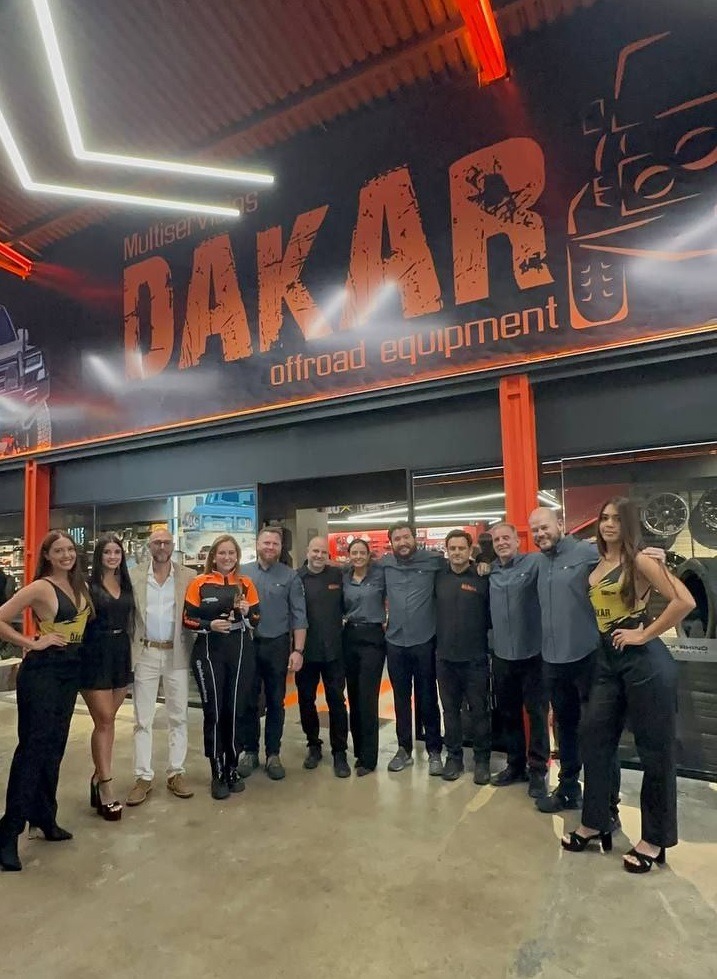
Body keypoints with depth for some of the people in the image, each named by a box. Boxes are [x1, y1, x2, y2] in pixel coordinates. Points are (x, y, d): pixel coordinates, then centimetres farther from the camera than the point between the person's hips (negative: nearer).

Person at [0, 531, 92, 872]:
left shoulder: (80, 586, 8)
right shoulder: (40, 587, -13)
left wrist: (72, 644, 7)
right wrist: (32, 642, -13)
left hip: (70, 670, 7)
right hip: (42, 670, -7)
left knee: (54, 747, 15)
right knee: (33, 746, -4)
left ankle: (44, 818, 29)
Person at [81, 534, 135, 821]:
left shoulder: (126, 584, 9)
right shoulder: (89, 584, -7)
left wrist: (129, 652, 9)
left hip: (121, 652, 5)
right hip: (96, 654, -5)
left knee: (108, 720, 13)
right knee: (104, 721, -3)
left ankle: (98, 776, 26)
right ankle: (105, 787, 5)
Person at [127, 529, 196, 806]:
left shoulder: (188, 576, 0)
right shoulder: (133, 576, 0)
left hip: (176, 653, 1)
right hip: (144, 653, 0)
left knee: (178, 716, 9)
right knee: (142, 719, 8)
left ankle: (176, 773, 23)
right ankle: (143, 776, 20)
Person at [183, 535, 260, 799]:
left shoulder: (245, 584, 6)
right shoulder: (199, 583, -1)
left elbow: (256, 620, 8)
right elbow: (187, 619, -1)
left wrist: (246, 613, -13)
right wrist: (210, 625, -18)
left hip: (241, 653, 2)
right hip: (209, 653, -2)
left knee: (236, 711, 8)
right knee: (213, 712, 2)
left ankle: (232, 768, 25)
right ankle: (217, 773, 17)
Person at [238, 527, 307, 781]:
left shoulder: (290, 576, -2)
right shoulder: (242, 573, 1)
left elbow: (298, 616, -3)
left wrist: (298, 650, -8)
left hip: (277, 646, 0)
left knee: (276, 702, 10)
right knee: (248, 701, 11)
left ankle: (273, 754, 24)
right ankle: (249, 751, 27)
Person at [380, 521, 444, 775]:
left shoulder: (433, 560, -8)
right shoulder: (384, 564, 2)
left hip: (424, 642, -3)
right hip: (395, 643, 3)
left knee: (427, 700, 8)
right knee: (401, 699, 14)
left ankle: (434, 752, 24)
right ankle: (404, 749, 29)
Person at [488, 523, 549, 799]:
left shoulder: (534, 563, -8)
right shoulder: (490, 571, 7)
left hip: (532, 653, -5)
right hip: (501, 655, 5)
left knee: (537, 713, 6)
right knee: (508, 713, 16)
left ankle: (538, 770, 21)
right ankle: (515, 764, 33)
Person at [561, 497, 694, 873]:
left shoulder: (640, 561, -10)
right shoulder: (598, 563, 9)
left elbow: (685, 601, -19)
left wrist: (645, 634, -15)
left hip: (643, 660, -7)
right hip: (608, 659, 7)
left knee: (654, 749, 7)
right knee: (594, 737, 11)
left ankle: (655, 839, 23)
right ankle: (595, 823, 27)